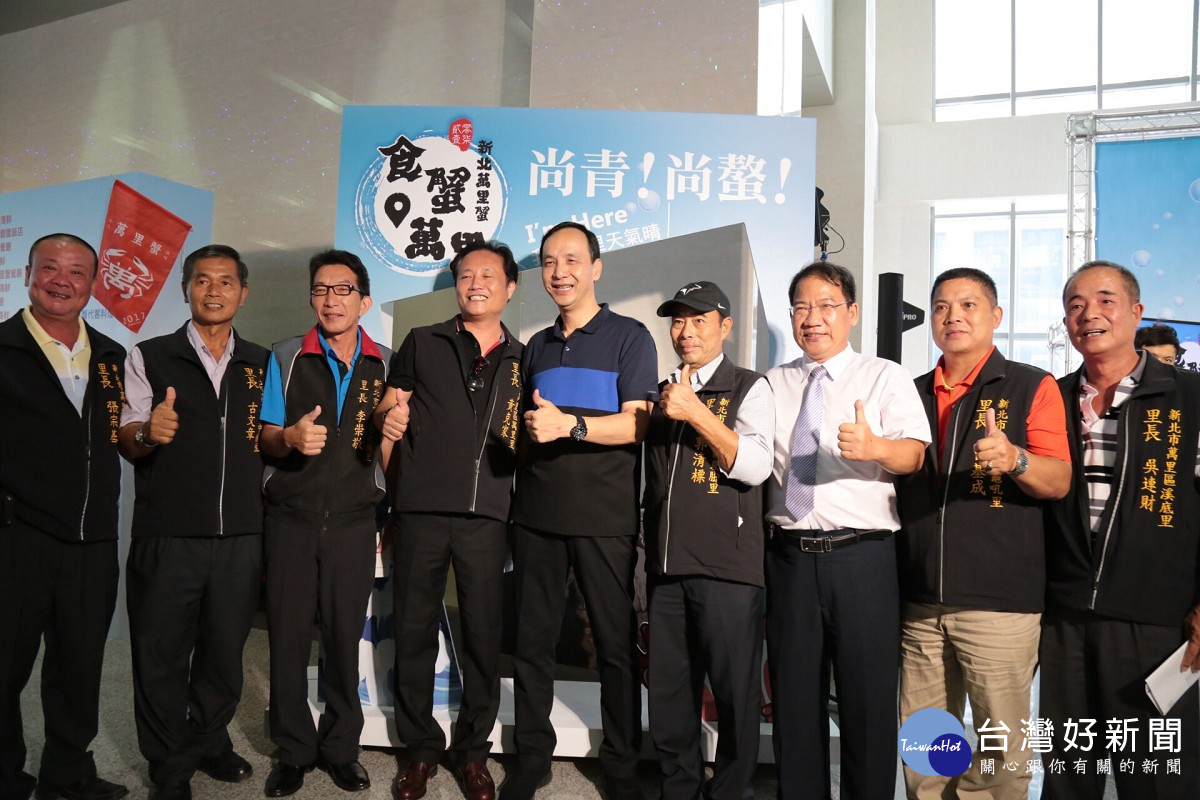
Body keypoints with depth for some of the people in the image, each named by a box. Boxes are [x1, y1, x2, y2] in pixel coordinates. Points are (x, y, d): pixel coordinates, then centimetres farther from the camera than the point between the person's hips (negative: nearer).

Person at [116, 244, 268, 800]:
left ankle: (208, 743, 34)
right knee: (162, 655, 7)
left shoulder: (262, 364, 11)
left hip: (240, 538, 2)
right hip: (167, 537, -2)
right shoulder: (149, 358, 4)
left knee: (225, 651, 12)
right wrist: (147, 432, -20)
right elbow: (127, 444, 1)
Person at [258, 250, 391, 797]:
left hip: (353, 520, 0)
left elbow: (390, 453, 8)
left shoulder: (385, 365, 6)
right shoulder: (286, 358, 5)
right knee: (287, 635, 3)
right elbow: (265, 439, 5)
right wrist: (290, 437, -17)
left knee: (345, 637, 4)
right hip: (291, 517, 0)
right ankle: (294, 752, 21)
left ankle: (341, 749, 22)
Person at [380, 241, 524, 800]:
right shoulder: (422, 344, 10)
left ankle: (472, 751, 21)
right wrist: (388, 417, -13)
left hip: (486, 513, 1)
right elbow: (387, 408, 9)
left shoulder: (522, 360, 14)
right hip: (420, 508, 0)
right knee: (414, 631, 5)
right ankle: (421, 749, 22)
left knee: (484, 634, 4)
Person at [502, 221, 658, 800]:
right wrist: (528, 426, 5)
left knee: (616, 644, 4)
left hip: (604, 517, -4)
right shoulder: (536, 347, 17)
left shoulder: (630, 338, 0)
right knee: (532, 640, 9)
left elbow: (637, 425, -11)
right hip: (537, 513, 5)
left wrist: (569, 424, -22)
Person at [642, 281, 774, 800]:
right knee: (668, 693, 12)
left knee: (734, 692, 3)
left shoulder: (748, 388, 2)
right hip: (666, 565, 5)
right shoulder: (660, 395, 18)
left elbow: (754, 466, -12)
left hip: (727, 566, -5)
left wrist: (696, 412, -17)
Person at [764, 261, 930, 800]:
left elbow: (914, 455, -12)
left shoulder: (886, 378, 3)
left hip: (862, 557, -3)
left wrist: (875, 447, -32)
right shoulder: (773, 385, 13)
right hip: (789, 556, 3)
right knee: (794, 698, 13)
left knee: (868, 698, 4)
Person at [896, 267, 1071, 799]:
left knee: (1002, 752, 2)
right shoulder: (913, 394, 14)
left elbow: (1059, 482, -6)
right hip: (920, 601, 4)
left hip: (1000, 600, -4)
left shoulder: (1032, 387, 2)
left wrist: (1015, 459, -25)